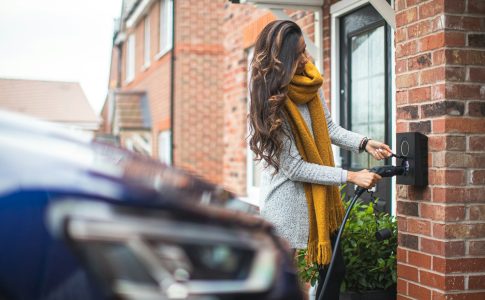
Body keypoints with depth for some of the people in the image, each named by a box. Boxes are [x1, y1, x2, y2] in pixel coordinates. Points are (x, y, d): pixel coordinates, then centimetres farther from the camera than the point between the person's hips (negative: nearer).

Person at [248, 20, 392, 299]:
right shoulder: (271, 103, -22)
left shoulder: (310, 81, -3)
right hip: (288, 200, -7)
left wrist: (364, 143, -5)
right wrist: (351, 177, -20)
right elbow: (295, 168, -21)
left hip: (320, 195, 7)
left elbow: (328, 127, 10)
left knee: (335, 269, 13)